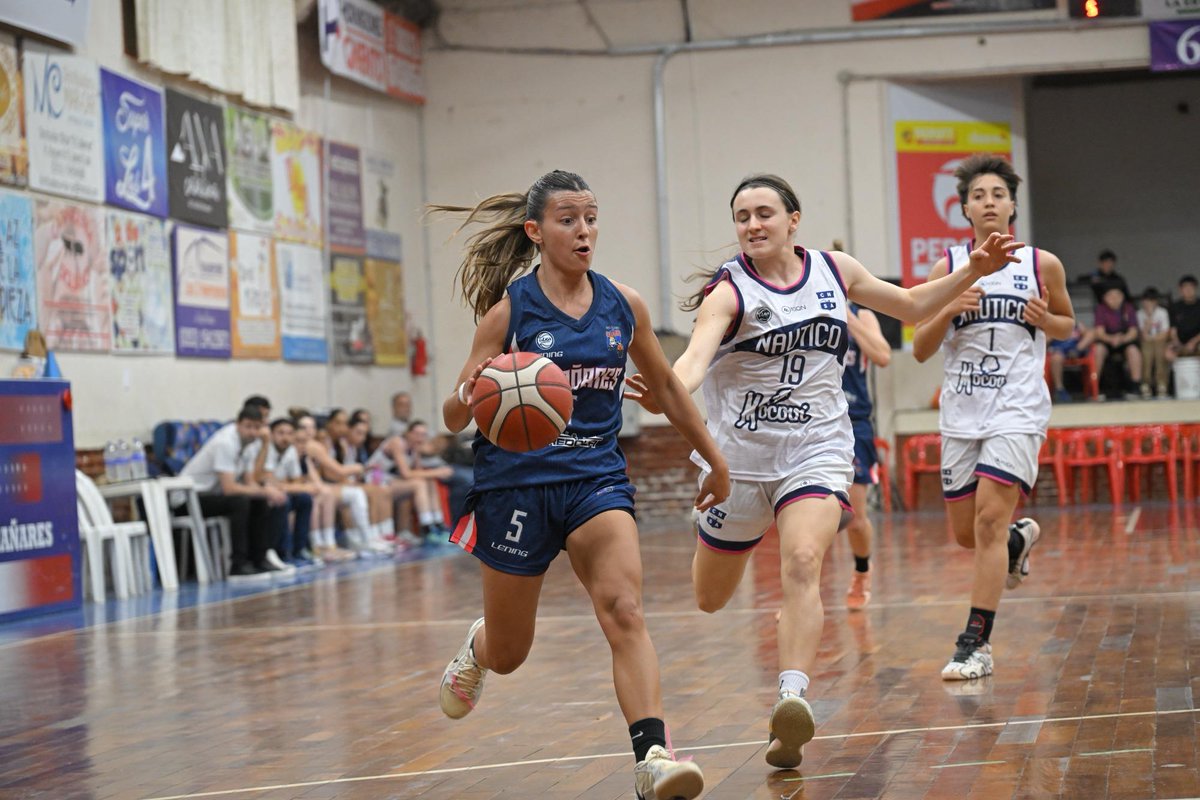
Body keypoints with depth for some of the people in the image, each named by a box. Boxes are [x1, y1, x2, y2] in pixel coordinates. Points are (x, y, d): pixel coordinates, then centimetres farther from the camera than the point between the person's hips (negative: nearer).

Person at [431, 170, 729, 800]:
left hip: (596, 477, 2)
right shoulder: (508, 311, -8)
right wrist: (468, 397, -31)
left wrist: (714, 459, 23)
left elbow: (665, 384, 18)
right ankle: (476, 648, 50)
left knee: (624, 611, -24)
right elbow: (454, 419, -7)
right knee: (507, 655, 13)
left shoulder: (623, 305, 1)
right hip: (516, 482, -1)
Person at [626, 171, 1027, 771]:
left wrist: (972, 272, 6)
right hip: (739, 452, -1)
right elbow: (695, 355, -32)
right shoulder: (729, 291, -12)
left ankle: (792, 700, -35)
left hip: (815, 449, 1)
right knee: (710, 599, 14)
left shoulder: (835, 271, 2)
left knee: (802, 565, -26)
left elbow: (911, 306, 18)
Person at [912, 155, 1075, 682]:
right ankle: (1020, 538, 45)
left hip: (1017, 410, -3)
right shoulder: (948, 268, 3)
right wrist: (948, 311, -16)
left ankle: (976, 645, -11)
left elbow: (1068, 325, 17)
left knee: (989, 518, -16)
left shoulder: (1043, 265, 1)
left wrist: (1044, 319, -6)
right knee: (966, 533, 10)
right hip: (961, 413, 3)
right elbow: (920, 350, 3)